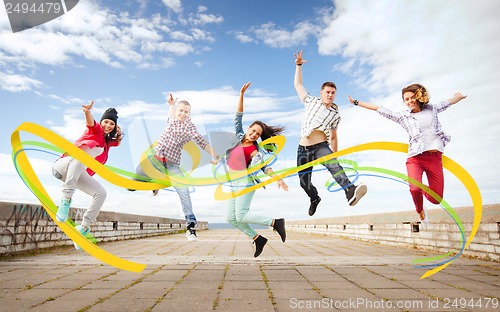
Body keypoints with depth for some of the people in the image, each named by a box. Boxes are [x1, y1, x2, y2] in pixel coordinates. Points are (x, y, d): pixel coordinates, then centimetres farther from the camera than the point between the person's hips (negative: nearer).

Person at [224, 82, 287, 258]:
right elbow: (238, 117, 5)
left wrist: (278, 179, -26)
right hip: (233, 184, 7)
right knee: (231, 219, 4)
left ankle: (275, 222, 0)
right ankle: (257, 239, 15)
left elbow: (265, 166, -13)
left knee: (241, 216, -13)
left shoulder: (255, 150, -10)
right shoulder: (238, 136, 6)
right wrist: (241, 95, -1)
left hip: (245, 182, -7)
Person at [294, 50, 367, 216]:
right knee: (304, 182, 7)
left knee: (333, 165, -32)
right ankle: (314, 199, 37)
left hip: (321, 147, -1)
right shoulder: (311, 101, 11)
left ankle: (351, 192, -52)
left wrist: (334, 157, 14)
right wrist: (298, 65, 11)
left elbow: (333, 137, 16)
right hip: (303, 149, 1)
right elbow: (297, 84, 17)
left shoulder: (335, 115, 12)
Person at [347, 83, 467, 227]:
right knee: (415, 189, -27)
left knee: (436, 199, -3)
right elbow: (379, 109, 8)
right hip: (415, 158, -2)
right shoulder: (403, 116, 9)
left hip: (435, 158, 2)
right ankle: (420, 212, 7)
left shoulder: (432, 109, 14)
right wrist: (356, 102, 8)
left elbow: (449, 101, 32)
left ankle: (423, 189, 34)